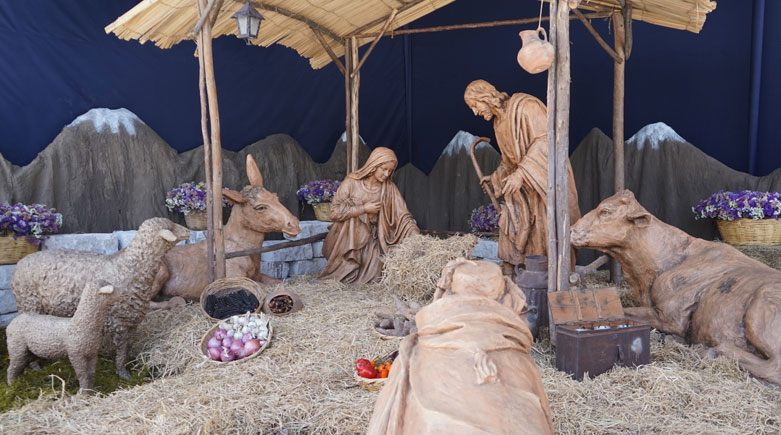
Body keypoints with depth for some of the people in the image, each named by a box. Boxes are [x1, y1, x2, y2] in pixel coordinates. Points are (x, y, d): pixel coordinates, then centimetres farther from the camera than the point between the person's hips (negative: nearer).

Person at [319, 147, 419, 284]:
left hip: (370, 241, 2)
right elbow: (335, 211, -14)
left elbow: (403, 215, -7)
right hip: (347, 240, -2)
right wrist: (364, 209, -17)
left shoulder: (389, 188, -4)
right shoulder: (352, 182, -11)